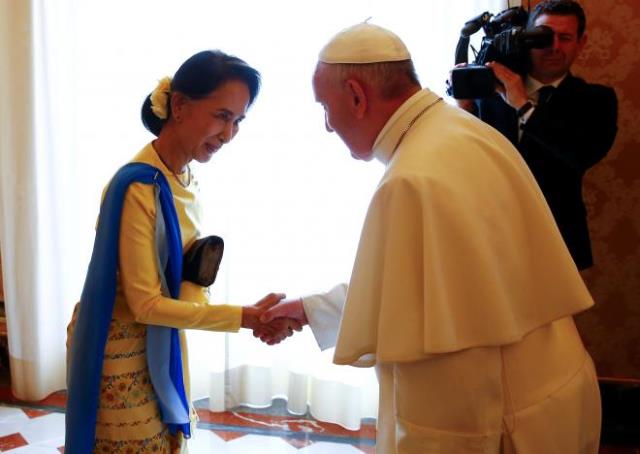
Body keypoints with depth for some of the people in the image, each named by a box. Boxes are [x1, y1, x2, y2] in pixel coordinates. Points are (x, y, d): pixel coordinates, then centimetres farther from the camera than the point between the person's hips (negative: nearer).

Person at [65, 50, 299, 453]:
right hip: (122, 349, -7)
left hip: (160, 341, 7)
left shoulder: (186, 177, 0)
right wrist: (246, 317, -24)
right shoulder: (140, 186, -25)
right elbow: (145, 304, -24)